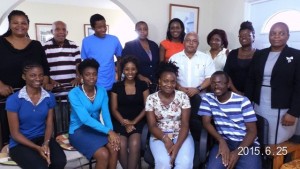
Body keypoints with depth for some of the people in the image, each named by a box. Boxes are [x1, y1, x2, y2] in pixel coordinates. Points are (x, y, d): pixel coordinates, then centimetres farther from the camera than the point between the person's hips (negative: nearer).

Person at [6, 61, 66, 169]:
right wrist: (37, 148, -19)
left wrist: (46, 143, -17)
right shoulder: (13, 100, -11)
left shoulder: (49, 97, 0)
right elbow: (15, 133, -9)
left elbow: (49, 124, 2)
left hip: (42, 138, 3)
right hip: (20, 143, -3)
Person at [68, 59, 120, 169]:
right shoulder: (74, 93, -17)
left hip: (96, 128, 4)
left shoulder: (102, 91, -1)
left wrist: (111, 132, -26)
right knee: (103, 154, -25)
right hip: (79, 130, -4)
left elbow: (106, 114, -8)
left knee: (114, 148, -23)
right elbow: (85, 119, -26)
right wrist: (108, 131, -31)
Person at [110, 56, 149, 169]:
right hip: (120, 122, 1)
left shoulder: (142, 85, 7)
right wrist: (124, 123, -10)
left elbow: (147, 107, 3)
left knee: (134, 144, -28)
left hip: (138, 121, 0)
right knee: (122, 145, -25)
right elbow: (114, 109, 4)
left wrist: (134, 121, -9)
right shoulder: (116, 86, 7)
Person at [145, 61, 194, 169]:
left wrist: (177, 146, -21)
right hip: (159, 136, 0)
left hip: (181, 136, 1)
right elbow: (152, 126, -4)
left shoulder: (183, 97, -3)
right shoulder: (151, 98, -2)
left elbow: (185, 124, -7)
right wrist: (166, 139, -21)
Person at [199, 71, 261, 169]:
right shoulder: (208, 98, 2)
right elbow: (206, 122, -3)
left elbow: (252, 131, -5)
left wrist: (237, 152, -18)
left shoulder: (243, 101, -5)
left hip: (247, 143, 0)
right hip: (223, 142, 1)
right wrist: (221, 141, -19)